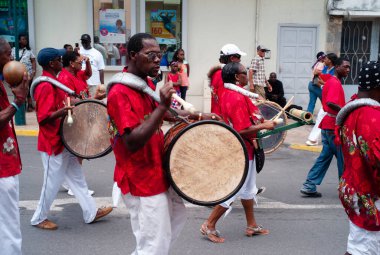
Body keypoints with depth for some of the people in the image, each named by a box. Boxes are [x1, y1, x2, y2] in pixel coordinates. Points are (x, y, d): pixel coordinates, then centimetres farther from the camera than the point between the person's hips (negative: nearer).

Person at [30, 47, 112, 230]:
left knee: (77, 178, 14)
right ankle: (39, 218, 22)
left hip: (64, 141, 10)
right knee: (52, 182, 4)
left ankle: (91, 212, 24)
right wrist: (62, 111, -37)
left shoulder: (53, 82, 10)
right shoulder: (45, 86, -21)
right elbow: (43, 117, -25)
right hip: (53, 143, -10)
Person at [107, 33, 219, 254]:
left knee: (178, 215, 26)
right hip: (140, 179, -10)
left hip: (158, 171, 10)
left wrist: (198, 116, 12)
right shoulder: (120, 92, -22)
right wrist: (162, 106, -34)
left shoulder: (147, 83, 6)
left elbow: (162, 113, 22)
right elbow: (132, 143, -29)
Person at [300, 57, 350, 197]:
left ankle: (309, 186, 10)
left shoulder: (331, 81, 15)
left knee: (325, 156, 11)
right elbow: (331, 103, -29)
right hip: (334, 125, -10)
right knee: (343, 157, 2)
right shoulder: (335, 83, -15)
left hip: (329, 124, 10)